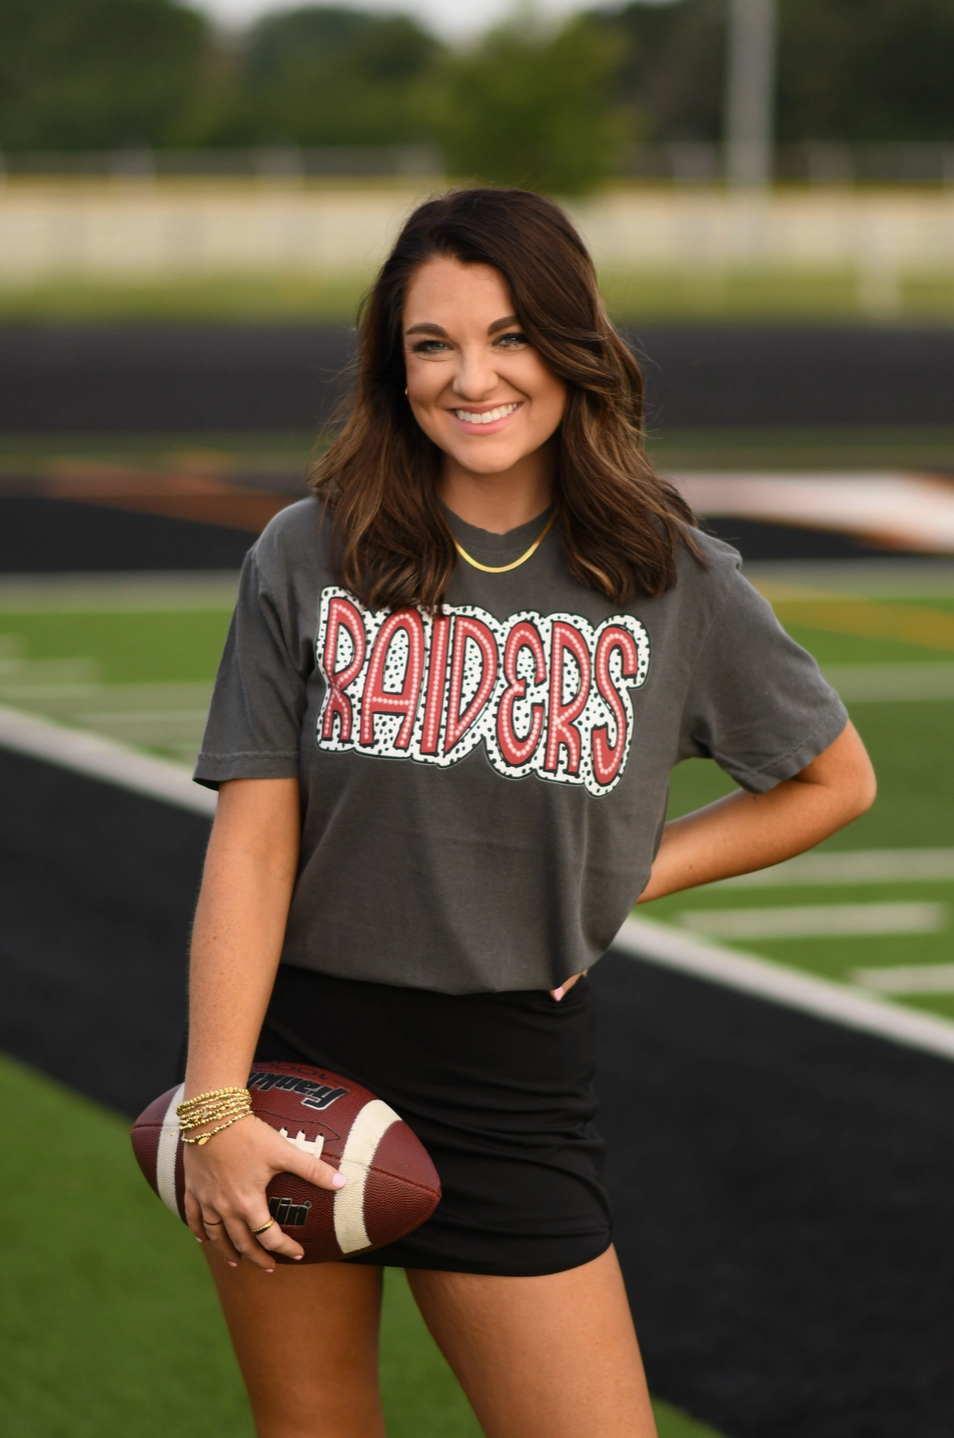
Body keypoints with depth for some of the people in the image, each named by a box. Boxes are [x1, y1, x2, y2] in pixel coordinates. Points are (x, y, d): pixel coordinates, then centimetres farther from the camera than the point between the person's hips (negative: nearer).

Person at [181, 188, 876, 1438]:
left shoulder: (672, 583, -1)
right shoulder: (310, 559, -2)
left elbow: (834, 781, 13)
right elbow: (252, 846, -4)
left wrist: (626, 873, 1)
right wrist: (214, 1110, -11)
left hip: (514, 1077, 0)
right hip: (296, 1062, 0)